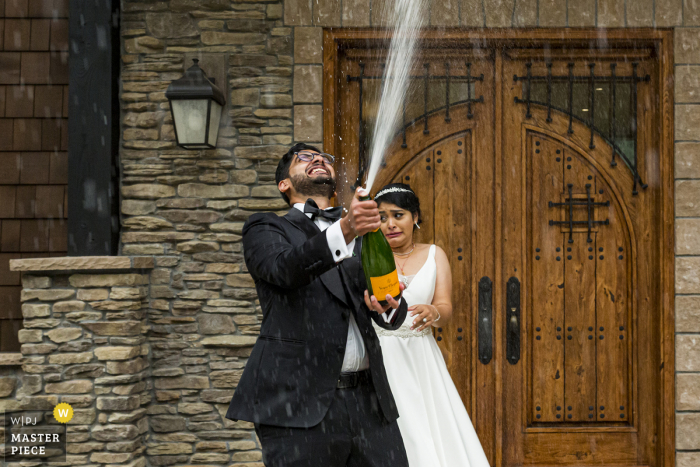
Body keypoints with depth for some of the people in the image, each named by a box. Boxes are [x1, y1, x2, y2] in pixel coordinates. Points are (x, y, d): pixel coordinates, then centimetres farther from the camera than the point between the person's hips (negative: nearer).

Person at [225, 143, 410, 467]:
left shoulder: (363, 237, 19)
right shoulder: (266, 229, 8)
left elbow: (391, 317, 8)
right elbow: (284, 267, -16)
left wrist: (389, 306, -16)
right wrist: (344, 231, -32)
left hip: (369, 403, 4)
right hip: (300, 404, -4)